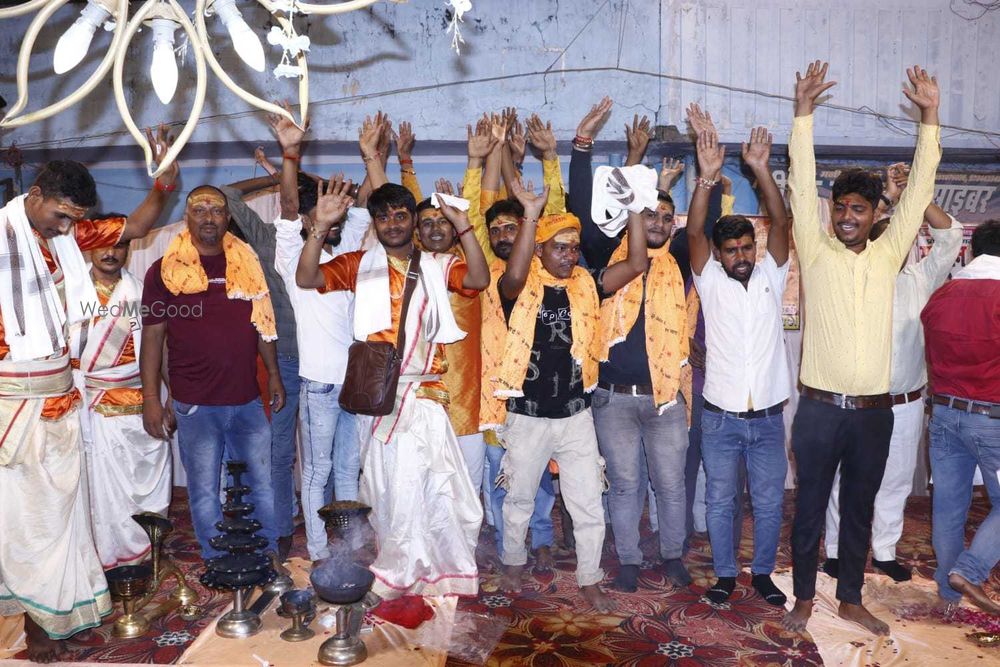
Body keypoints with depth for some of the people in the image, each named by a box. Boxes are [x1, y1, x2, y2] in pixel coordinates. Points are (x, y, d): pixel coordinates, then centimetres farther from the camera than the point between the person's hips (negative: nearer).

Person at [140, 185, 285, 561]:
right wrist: (150, 398, -6)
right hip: (193, 404, -2)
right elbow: (152, 337, -2)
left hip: (248, 399, 3)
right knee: (204, 491, 8)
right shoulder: (165, 271, -2)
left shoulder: (246, 264, 6)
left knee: (263, 483, 10)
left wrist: (273, 374, 10)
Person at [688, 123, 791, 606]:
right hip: (720, 417, -1)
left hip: (768, 416, 1)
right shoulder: (709, 280, -2)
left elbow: (781, 222, -10)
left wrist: (761, 170, -22)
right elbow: (694, 232, -16)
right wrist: (706, 178, -29)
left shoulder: (771, 276, 2)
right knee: (719, 501, 9)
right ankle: (724, 574, 26)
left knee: (769, 501, 12)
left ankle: (763, 572, 30)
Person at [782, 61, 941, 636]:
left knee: (860, 509, 15)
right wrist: (805, 111, -12)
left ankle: (851, 598, 31)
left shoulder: (888, 255, 7)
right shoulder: (816, 252, -1)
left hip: (873, 410, 3)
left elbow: (919, 191, 5)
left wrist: (930, 116, 0)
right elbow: (802, 186, -7)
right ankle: (804, 597, 24)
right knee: (810, 507, 9)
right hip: (820, 408, -3)